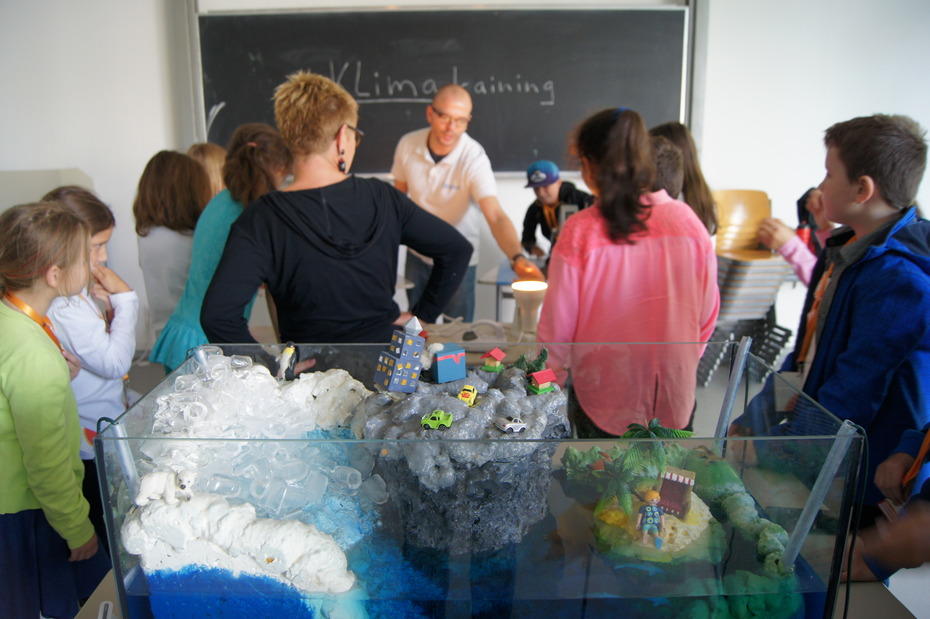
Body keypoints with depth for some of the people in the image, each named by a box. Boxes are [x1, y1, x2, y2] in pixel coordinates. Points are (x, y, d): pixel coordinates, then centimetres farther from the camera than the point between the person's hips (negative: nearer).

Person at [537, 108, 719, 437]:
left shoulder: (580, 232, -17)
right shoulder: (688, 221, -9)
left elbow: (558, 323, -10)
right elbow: (707, 312, 1)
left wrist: (550, 373, 8)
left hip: (605, 397, -2)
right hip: (674, 397, 3)